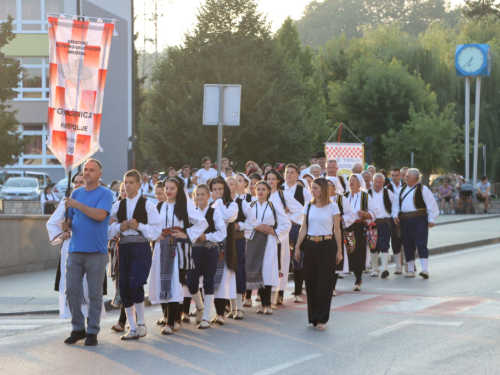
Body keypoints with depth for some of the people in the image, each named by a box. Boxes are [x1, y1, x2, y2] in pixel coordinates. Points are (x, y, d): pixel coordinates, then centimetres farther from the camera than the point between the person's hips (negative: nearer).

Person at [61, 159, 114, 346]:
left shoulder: (105, 194, -2)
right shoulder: (76, 193, 14)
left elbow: (100, 215, -18)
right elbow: (70, 219, 17)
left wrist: (78, 205, -19)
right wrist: (66, 225, -6)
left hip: (96, 252, -4)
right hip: (75, 250, 5)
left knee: (95, 294, 1)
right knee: (71, 291, 2)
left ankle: (92, 331, 9)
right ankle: (78, 329, 15)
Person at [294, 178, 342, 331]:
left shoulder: (332, 206, -2)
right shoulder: (308, 206, 7)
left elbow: (337, 230, 0)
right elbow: (304, 228, 9)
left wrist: (339, 251, -2)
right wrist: (297, 247, 4)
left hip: (327, 246, -3)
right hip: (310, 245, 3)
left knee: (324, 283, -3)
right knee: (311, 282, 6)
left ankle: (321, 319, 0)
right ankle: (313, 317, 17)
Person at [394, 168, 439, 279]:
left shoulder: (422, 189, -3)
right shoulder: (403, 190, 17)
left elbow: (431, 204, -6)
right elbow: (397, 204, 20)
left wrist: (431, 219, -10)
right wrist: (395, 215, 4)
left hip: (419, 220, -6)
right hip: (405, 220, 6)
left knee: (421, 244, -11)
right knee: (407, 245, 8)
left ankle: (425, 269, -13)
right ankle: (410, 270, 15)